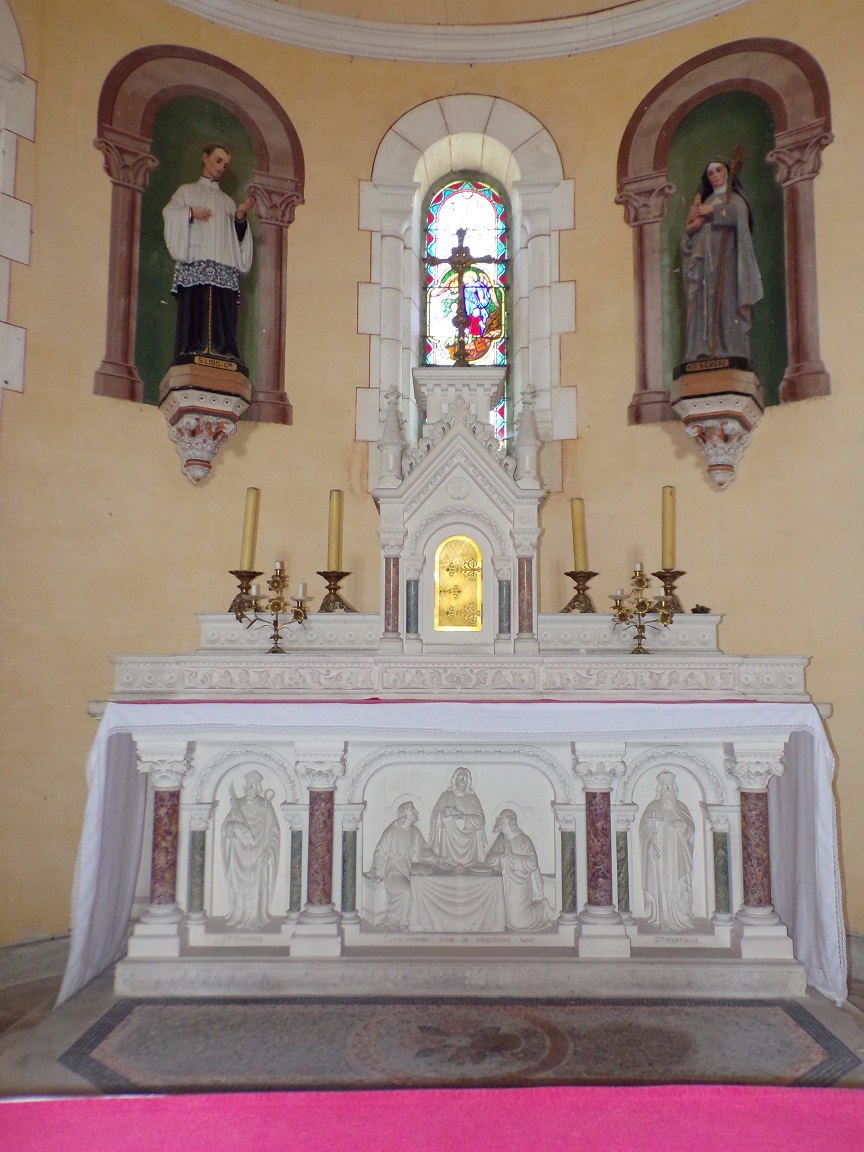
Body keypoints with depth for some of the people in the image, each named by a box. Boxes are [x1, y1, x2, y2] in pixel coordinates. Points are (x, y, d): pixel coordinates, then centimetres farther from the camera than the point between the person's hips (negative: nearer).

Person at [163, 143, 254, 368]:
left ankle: (223, 352, -18)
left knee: (223, 312, -11)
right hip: (195, 261, -3)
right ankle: (192, 349, -24)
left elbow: (237, 236, 20)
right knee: (194, 306, -17)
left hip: (224, 265, 3)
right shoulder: (187, 191, 23)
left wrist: (240, 217, 3)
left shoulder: (228, 201, 30)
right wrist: (191, 212, -9)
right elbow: (168, 212, 7)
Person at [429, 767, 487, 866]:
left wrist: (463, 816, -13)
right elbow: (435, 817, 0)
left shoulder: (473, 799, 10)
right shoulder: (446, 796, 9)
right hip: (449, 843, -1)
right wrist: (447, 813, -18)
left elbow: (480, 821, -1)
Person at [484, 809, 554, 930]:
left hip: (519, 885, -6)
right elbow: (489, 857, 0)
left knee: (518, 921, -8)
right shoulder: (501, 839, 5)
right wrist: (502, 856, -19)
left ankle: (542, 908, 17)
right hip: (505, 883, 6)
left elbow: (532, 864, -22)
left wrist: (512, 857, -25)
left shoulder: (524, 841, -13)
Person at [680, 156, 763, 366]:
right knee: (704, 302, -8)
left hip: (725, 256, -4)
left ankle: (729, 350, -22)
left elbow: (738, 215, -9)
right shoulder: (705, 201, 25)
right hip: (704, 256, 4)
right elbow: (689, 231, 15)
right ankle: (703, 352, -16)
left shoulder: (734, 199, 14)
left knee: (726, 299, -15)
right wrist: (693, 226, -7)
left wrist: (711, 212, -4)